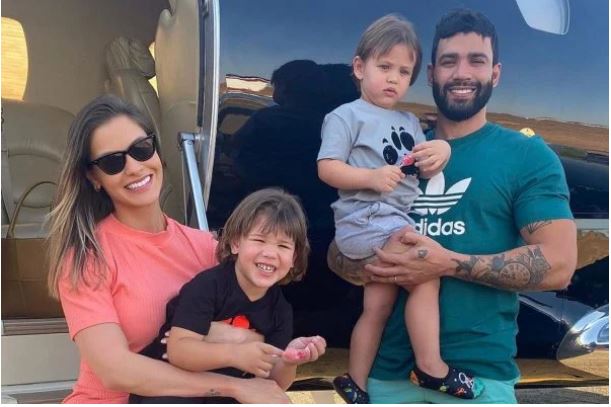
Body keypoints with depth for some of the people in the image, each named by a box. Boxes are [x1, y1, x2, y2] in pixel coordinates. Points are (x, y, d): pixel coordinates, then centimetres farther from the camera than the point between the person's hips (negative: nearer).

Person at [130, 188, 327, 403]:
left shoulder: (280, 309, -1)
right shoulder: (208, 285, -16)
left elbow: (273, 381, -1)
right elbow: (178, 350, -24)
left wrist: (288, 361, -23)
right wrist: (234, 354, -39)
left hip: (225, 395, 5)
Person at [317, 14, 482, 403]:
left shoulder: (409, 121, 20)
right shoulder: (347, 115, -3)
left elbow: (425, 171, 16)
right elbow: (327, 168, -11)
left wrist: (442, 151, -5)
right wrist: (372, 177, -24)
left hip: (394, 223, 8)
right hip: (365, 220, -8)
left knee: (378, 306, 11)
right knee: (427, 273, -17)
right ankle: (432, 367, -4)